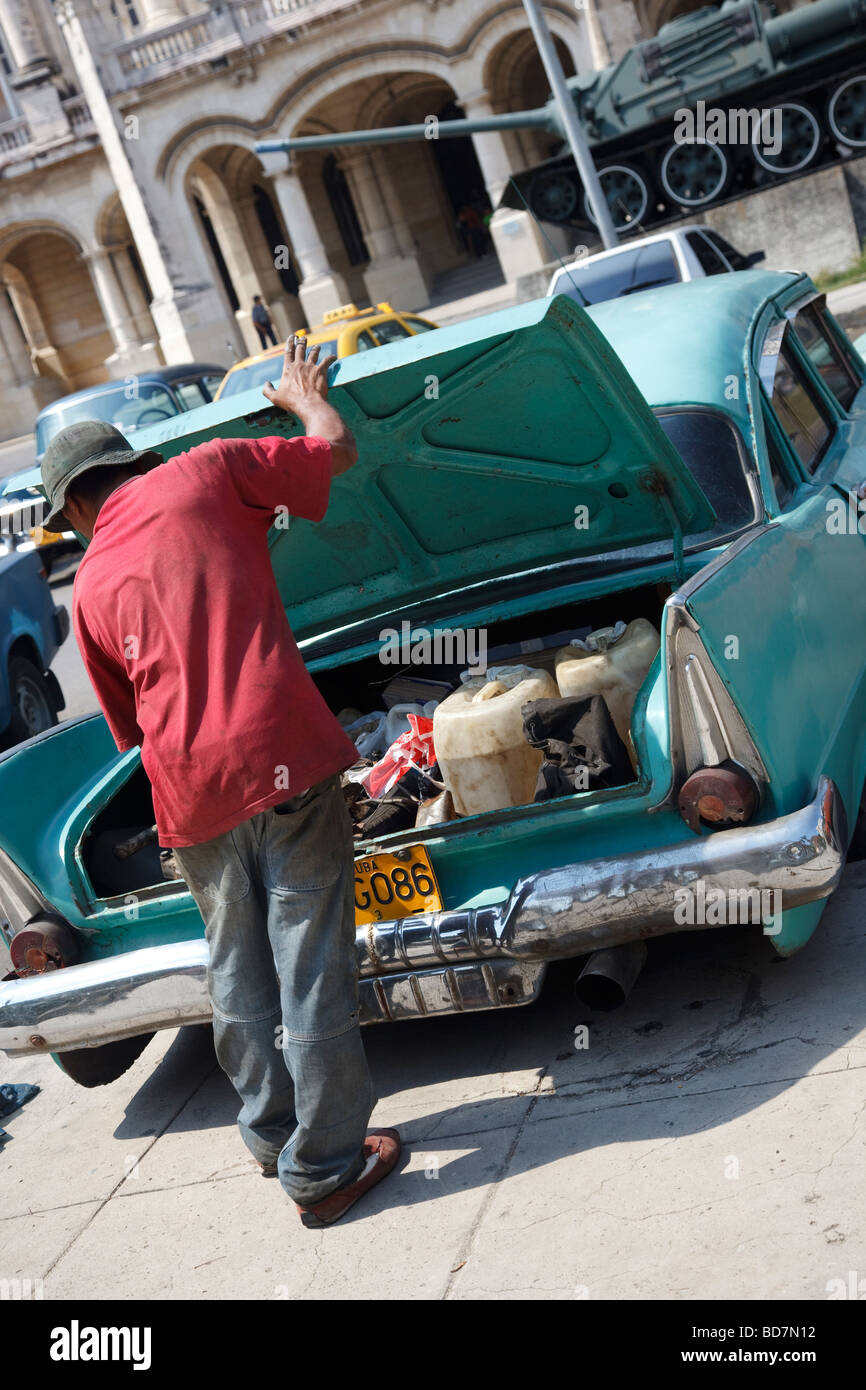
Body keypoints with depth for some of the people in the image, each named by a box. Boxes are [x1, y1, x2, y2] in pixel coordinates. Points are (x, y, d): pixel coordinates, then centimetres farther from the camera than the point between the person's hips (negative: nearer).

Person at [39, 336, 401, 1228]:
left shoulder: (90, 586, 14)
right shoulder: (203, 473, 5)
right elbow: (336, 447, 11)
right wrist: (304, 396, 31)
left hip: (189, 793, 4)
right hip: (282, 759, -3)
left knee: (237, 973, 21)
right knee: (311, 970, 4)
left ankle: (271, 1133, 36)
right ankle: (324, 1165, 13)